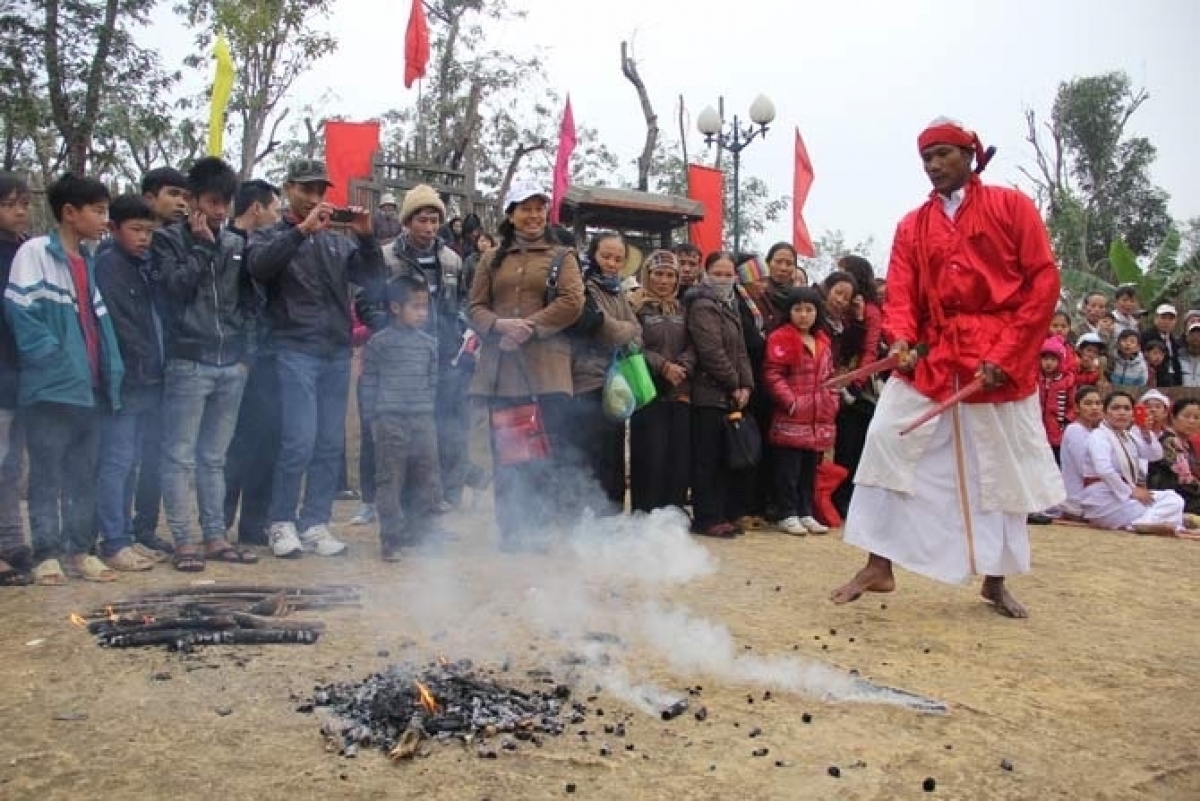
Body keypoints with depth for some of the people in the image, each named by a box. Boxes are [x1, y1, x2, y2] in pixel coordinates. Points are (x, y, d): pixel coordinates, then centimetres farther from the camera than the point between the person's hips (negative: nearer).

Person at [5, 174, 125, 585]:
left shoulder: (88, 259, 15)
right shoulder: (35, 252, -5)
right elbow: (20, 312, -13)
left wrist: (109, 371, 6)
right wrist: (57, 362, -16)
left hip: (87, 385, 7)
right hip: (52, 386, -7)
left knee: (84, 474, 10)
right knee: (47, 474, 1)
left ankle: (80, 550, 18)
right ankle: (47, 554, 9)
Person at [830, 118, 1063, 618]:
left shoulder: (1012, 206, 1)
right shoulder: (912, 226, 10)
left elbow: (1044, 282, -4)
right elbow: (901, 294, 1)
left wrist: (1006, 354, -13)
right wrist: (901, 339, -21)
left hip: (1000, 361, -2)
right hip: (930, 357, 3)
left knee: (1001, 470, 7)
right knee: (885, 443, -7)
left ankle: (995, 581, 25)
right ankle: (878, 568, 5)